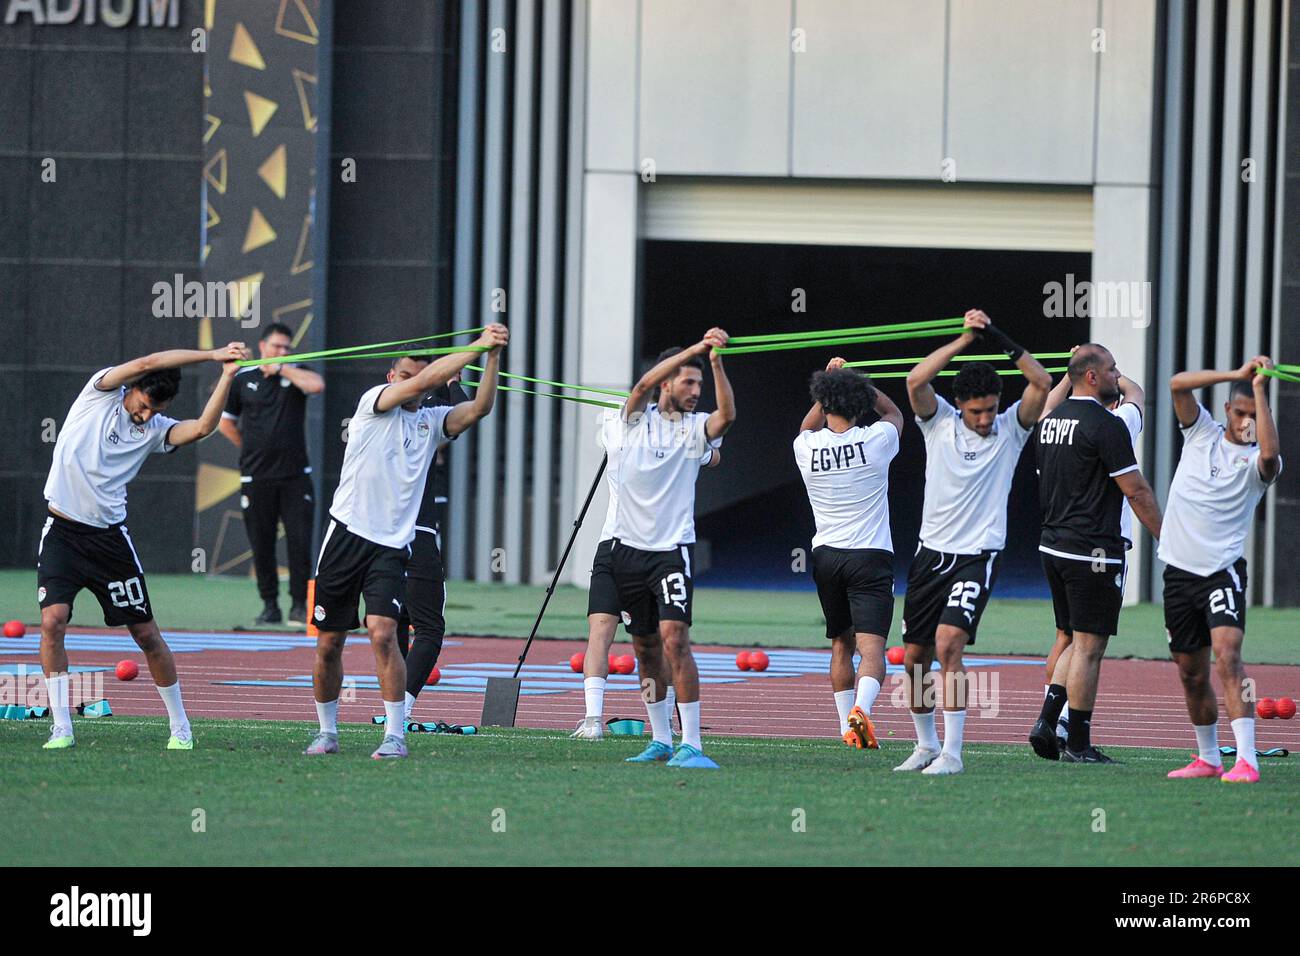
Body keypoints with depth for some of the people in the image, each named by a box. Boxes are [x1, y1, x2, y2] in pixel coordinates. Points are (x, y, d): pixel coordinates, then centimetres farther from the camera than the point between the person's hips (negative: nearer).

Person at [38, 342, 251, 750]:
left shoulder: (155, 429, 5)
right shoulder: (101, 390, -1)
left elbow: (201, 427, -14)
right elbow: (146, 363, -14)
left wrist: (227, 375, -18)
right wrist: (213, 354, -14)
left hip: (109, 536, 2)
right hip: (62, 531, -2)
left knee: (146, 632, 5)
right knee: (52, 620, -17)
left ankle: (180, 727, 19)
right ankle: (61, 728, -9)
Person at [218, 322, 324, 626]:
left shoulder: (294, 373, 5)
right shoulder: (242, 380, 7)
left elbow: (317, 385, -19)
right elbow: (226, 422, 17)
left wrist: (281, 368, -10)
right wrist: (252, 449, 10)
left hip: (295, 475, -1)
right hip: (256, 477, 1)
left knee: (300, 541, -6)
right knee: (262, 545, 3)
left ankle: (299, 605, 1)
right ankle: (269, 605, 11)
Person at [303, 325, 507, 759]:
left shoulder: (431, 421, 12)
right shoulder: (374, 402, 2)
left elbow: (479, 408, -3)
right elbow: (422, 381, -12)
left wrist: (493, 358, -15)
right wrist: (475, 346, -15)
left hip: (392, 545, 1)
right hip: (347, 535, -1)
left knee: (383, 634, -17)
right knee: (328, 645, 4)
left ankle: (395, 735, -14)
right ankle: (327, 732, 20)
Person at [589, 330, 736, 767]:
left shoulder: (694, 427, 4)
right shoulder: (633, 420, 3)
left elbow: (727, 414, -16)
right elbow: (645, 383, -16)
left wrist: (717, 362, -27)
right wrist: (696, 349, -23)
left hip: (671, 550, -1)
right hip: (622, 547, 1)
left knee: (674, 638, -16)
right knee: (645, 648, 8)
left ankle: (691, 744, -18)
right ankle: (661, 740, 20)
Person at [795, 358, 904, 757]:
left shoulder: (806, 447, -1)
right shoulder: (877, 440, -7)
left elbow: (807, 427, 27)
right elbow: (894, 412, 18)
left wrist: (829, 382, 26)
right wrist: (853, 381, 19)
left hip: (826, 556, 3)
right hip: (871, 558, -3)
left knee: (841, 645, 19)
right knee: (871, 646, -13)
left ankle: (848, 726, 21)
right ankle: (861, 708, -38)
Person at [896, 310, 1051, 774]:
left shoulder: (1010, 429, -1)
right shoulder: (939, 422, 2)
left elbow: (1042, 383, -14)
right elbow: (916, 380, -16)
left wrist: (999, 339, -17)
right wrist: (963, 340, -17)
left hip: (978, 557, -4)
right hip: (932, 552, 4)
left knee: (948, 641, -22)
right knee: (914, 657, 8)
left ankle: (952, 753, -19)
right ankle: (926, 745, 28)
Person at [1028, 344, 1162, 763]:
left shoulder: (1050, 420, 11)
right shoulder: (1106, 425, -14)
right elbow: (1136, 491, -12)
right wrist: (1165, 538, -5)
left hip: (1053, 547, 8)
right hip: (1092, 550, -8)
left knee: (1074, 641, 18)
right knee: (1089, 646, -2)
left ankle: (1046, 721, 7)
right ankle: (1078, 744, 0)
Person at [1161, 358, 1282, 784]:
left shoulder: (1257, 460, -3)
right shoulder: (1202, 432, 7)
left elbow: (1269, 452, -28)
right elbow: (1178, 383, -6)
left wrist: (1260, 389, -22)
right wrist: (1237, 375, -15)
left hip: (1223, 569, -4)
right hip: (1180, 569, 4)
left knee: (1227, 655, -23)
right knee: (1191, 675, 11)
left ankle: (1247, 760, -29)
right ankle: (1208, 758, 27)